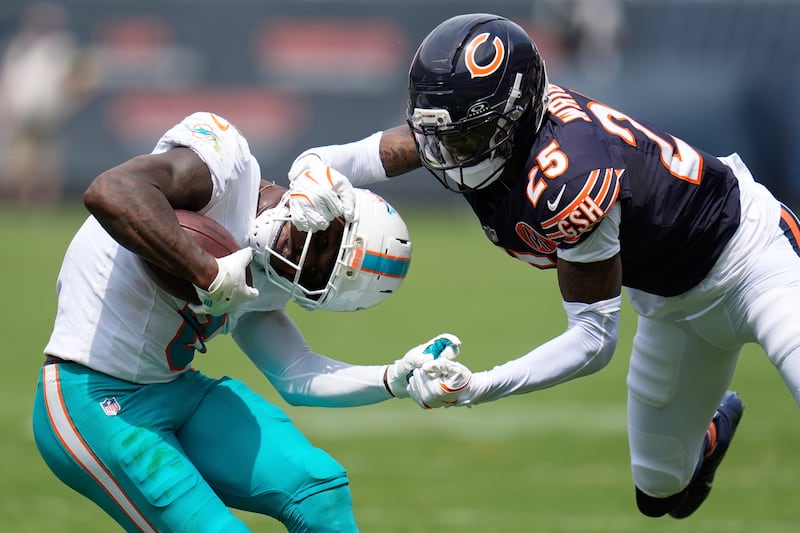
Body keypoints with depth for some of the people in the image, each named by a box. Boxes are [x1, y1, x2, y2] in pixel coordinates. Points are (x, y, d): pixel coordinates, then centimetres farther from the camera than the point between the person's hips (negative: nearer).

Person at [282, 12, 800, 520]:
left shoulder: (568, 181, -38)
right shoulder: (476, 121, -17)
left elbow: (595, 339, -31)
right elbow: (330, 160, -12)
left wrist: (477, 387, -38)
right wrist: (311, 179, -37)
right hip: (670, 302, 8)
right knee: (661, 491, 18)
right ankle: (715, 428, 50)